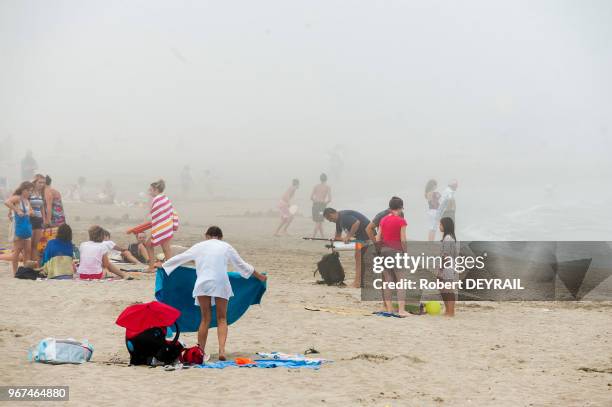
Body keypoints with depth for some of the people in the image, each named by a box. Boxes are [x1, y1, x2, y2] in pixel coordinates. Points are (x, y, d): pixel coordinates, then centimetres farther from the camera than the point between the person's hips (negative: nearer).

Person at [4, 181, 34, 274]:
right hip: (18, 227, -8)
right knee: (17, 249, -3)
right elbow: (7, 202, -29)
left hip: (27, 227, 8)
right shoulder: (17, 198, -10)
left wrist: (29, 212, 4)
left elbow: (31, 211, 28)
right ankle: (15, 272, 2)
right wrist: (17, 210, -27)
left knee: (28, 250, 9)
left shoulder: (27, 200, 15)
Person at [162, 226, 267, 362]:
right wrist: (259, 276, 35)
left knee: (205, 319, 9)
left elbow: (178, 258, 22)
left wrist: (163, 265, 38)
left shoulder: (199, 246, 15)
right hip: (221, 284, -1)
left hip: (203, 283, 1)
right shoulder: (226, 247, 15)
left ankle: (201, 352, 9)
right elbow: (242, 265, 22)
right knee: (222, 318, 6)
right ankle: (222, 350, -12)